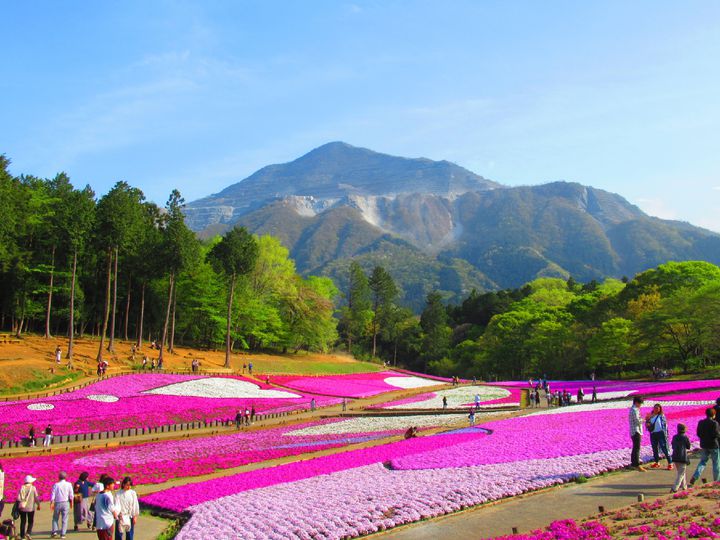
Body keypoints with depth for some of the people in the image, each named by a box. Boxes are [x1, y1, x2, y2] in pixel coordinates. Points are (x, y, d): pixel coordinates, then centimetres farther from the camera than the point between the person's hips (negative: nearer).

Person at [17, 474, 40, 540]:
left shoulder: (22, 488, 0)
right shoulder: (33, 488, -7)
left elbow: (19, 498, -3)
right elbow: (36, 497, -6)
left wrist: (19, 505, 7)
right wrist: (38, 505, 6)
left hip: (22, 508, 2)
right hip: (31, 507, -2)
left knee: (23, 522, 12)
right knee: (30, 521, 10)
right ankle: (28, 533, -8)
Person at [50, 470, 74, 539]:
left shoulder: (56, 485, -2)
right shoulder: (69, 484, 0)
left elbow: (53, 495, -5)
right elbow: (71, 495, 1)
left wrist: (51, 503, 0)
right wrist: (71, 502, 12)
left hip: (57, 503, 0)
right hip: (65, 503, 0)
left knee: (55, 518, 16)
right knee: (64, 519, 4)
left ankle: (54, 531, 3)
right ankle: (63, 534, 1)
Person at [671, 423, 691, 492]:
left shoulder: (674, 437, 4)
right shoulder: (685, 437, -10)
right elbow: (688, 447, 1)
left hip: (675, 457, 5)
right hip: (683, 458, -5)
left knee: (680, 472, 22)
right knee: (681, 473, -2)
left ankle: (684, 486, 31)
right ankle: (675, 488, -13)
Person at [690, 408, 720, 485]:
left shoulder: (701, 423, 2)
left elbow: (698, 434, 6)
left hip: (704, 445, 5)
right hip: (713, 445, -5)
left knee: (703, 461, 13)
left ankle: (695, 477, -3)